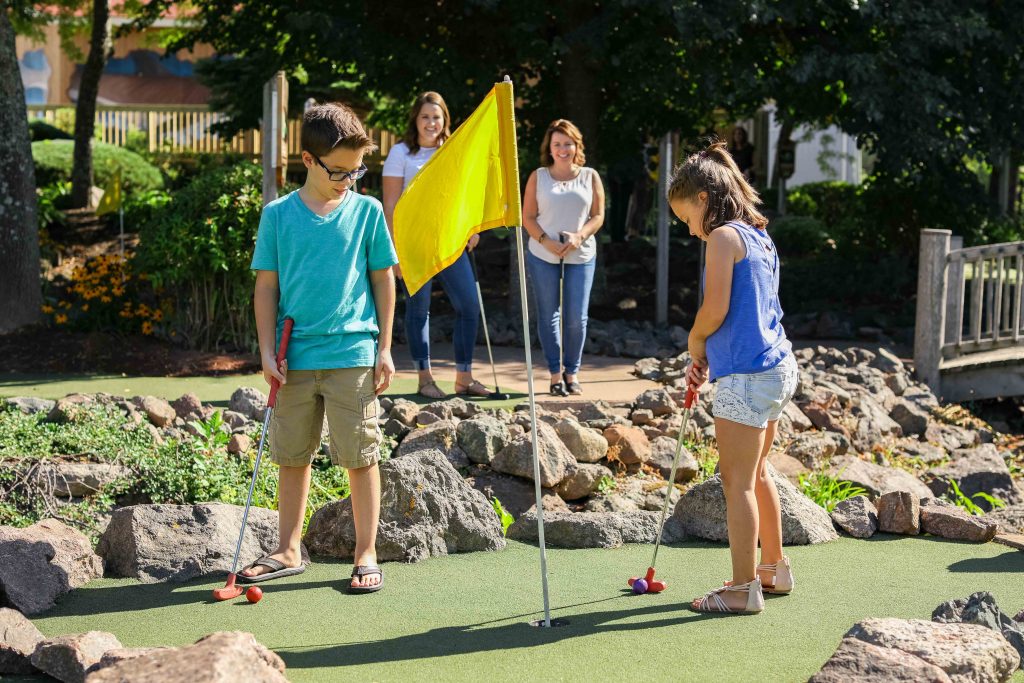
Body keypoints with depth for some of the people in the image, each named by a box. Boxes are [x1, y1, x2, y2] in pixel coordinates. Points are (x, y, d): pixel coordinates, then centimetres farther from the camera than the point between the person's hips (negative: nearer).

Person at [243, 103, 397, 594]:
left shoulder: (367, 211, 1)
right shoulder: (278, 215, 1)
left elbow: (383, 279, 5)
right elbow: (266, 286, 5)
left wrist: (384, 348, 2)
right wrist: (268, 350, -2)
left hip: (352, 355, -1)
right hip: (295, 357, 2)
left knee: (360, 456, 2)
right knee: (293, 456, 11)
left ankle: (366, 554, 13)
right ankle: (289, 551, 23)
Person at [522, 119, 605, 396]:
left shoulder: (590, 177, 6)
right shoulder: (538, 177, 5)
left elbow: (598, 216, 4)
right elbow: (528, 217, 3)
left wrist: (579, 237, -13)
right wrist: (546, 241, -13)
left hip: (581, 256, 0)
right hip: (543, 256, 0)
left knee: (577, 318, -2)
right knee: (548, 316, 2)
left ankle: (572, 372, 12)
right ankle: (556, 373, 10)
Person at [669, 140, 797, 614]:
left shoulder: (724, 237, -12)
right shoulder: (759, 238, 16)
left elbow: (715, 310, -18)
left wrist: (695, 341, 2)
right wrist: (707, 360, 11)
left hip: (746, 378, -10)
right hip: (777, 367, 10)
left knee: (737, 483, -2)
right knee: (755, 474, 22)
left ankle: (743, 588, 2)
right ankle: (774, 569, 33)